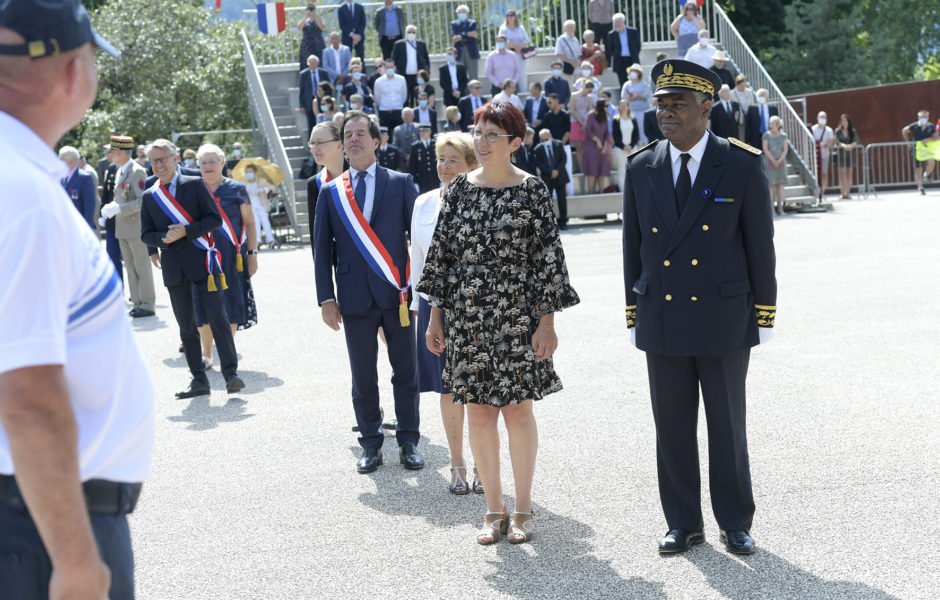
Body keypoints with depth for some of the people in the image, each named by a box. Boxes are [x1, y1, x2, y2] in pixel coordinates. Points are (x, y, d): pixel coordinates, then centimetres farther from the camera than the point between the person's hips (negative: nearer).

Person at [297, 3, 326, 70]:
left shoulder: (319, 20, 12)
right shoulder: (304, 20, 13)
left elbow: (323, 27, -9)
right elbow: (299, 27, -8)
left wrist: (316, 17, -13)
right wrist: (306, 16, -11)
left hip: (318, 46, 0)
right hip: (306, 46, 0)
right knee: (307, 65, -10)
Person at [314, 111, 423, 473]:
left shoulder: (401, 183, 4)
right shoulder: (330, 192, 8)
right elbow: (322, 249, 8)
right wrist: (326, 298, 1)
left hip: (396, 293, -1)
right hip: (355, 297, 1)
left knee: (405, 372, 5)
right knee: (363, 376, 7)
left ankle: (408, 442, 16)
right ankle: (371, 444, 19)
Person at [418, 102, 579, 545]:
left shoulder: (532, 190, -4)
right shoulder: (460, 188, 6)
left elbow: (548, 257, -5)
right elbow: (442, 252, 8)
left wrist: (547, 321, -9)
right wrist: (435, 317, 6)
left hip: (517, 315, -3)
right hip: (467, 316, 3)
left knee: (518, 408, 2)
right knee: (478, 411, 6)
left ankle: (523, 510, 17)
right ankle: (494, 511, 18)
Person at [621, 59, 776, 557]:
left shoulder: (742, 166, -5)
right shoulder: (640, 168, 4)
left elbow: (760, 244, -2)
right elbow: (633, 246, 9)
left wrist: (764, 315, -2)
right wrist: (634, 314, 8)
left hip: (724, 319, -2)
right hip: (661, 322, 3)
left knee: (727, 427, 8)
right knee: (672, 428, 9)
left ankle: (735, 523, 23)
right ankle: (682, 523, 23)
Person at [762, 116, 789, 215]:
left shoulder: (783, 135, 7)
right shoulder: (766, 135, -1)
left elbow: (785, 149, 3)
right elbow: (765, 149, -6)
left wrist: (779, 161, -9)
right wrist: (773, 161, -11)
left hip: (781, 162, 3)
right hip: (769, 162, -3)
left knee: (780, 184, 1)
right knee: (771, 184, -7)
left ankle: (780, 208, 2)